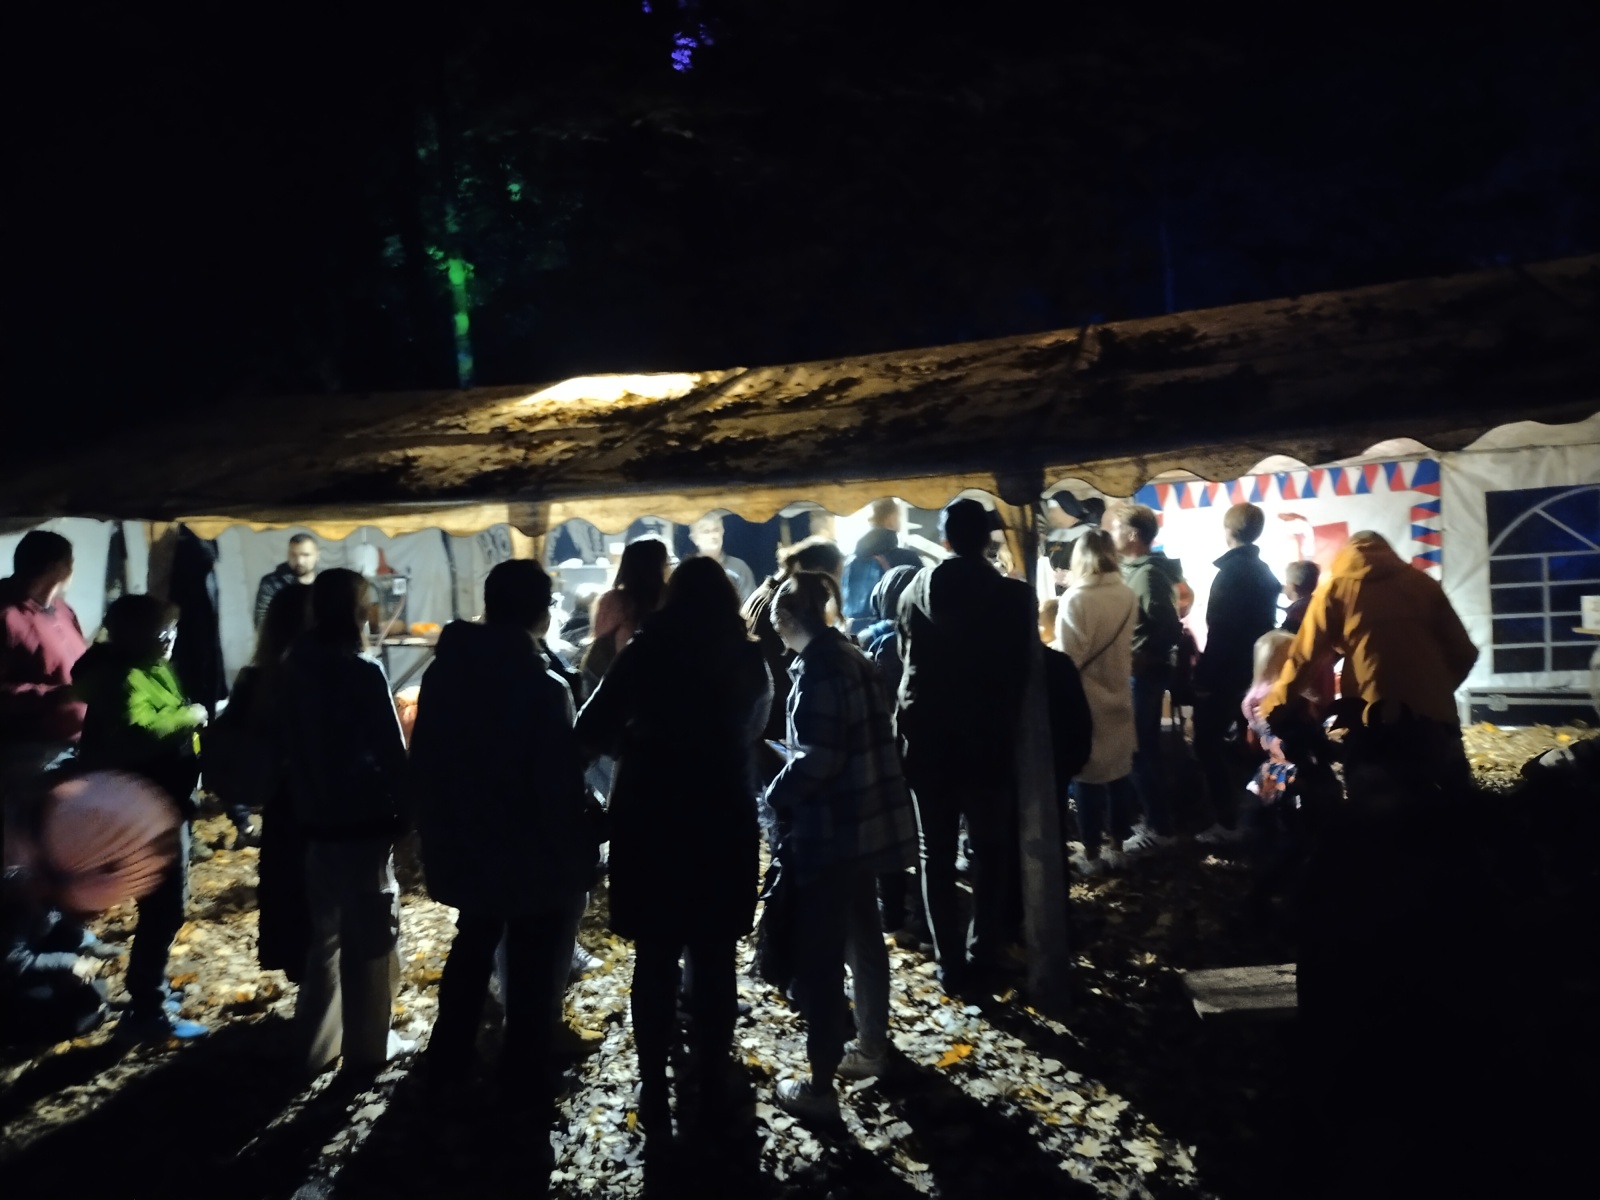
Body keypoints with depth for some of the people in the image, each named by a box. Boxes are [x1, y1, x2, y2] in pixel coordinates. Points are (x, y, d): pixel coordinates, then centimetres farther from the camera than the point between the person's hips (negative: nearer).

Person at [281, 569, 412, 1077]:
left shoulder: (296, 667, 2)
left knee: (326, 931, 18)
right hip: (365, 822, -6)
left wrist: (307, 801, 15)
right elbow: (392, 754, -16)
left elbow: (291, 745, 8)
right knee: (372, 934, 7)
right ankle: (367, 1045, 17)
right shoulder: (363, 673, -17)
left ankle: (319, 1043, 27)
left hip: (315, 821, 6)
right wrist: (405, 808, -3)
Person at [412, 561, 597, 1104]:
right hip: (536, 853, -6)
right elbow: (561, 785, -23)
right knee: (535, 966, 12)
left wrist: (436, 832, 15)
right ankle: (525, 1075, 23)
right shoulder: (544, 687, -24)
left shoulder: (442, 673, -3)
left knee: (472, 947, 25)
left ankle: (447, 1060, 35)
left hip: (466, 845, 6)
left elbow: (423, 763, 5)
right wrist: (578, 849, -8)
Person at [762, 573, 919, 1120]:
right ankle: (872, 1048, 38)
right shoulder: (853, 658, 9)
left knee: (818, 957, 1)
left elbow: (817, 758, -24)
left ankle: (820, 1086, 11)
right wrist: (789, 789, 16)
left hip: (829, 830, -9)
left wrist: (774, 798, -9)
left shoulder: (817, 669, -18)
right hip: (869, 820, 9)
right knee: (863, 936, 22)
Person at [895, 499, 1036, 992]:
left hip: (926, 736, 2)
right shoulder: (1013, 595, -10)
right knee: (991, 849, 15)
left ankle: (950, 960, 12)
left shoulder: (916, 591, -3)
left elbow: (907, 658, 6)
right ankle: (983, 952, 20)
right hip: (988, 737, -1)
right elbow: (1022, 667, -3)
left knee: (936, 853, 10)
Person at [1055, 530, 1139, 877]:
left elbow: (1068, 658, -18)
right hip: (1118, 696, 5)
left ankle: (1092, 855, 14)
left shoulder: (1076, 599, -20)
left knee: (1088, 776, 5)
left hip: (1086, 699, -5)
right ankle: (1117, 847, 25)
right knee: (1119, 773, 14)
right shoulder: (1129, 596, -2)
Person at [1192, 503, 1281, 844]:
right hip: (1250, 671, 9)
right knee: (1234, 742, 19)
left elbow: (1219, 630, -22)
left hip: (1224, 674, -9)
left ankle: (1227, 822, -1)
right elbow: (1263, 624, 14)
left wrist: (1205, 675, -19)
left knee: (1209, 744, -1)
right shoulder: (1264, 571, 10)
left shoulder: (1231, 571, -16)